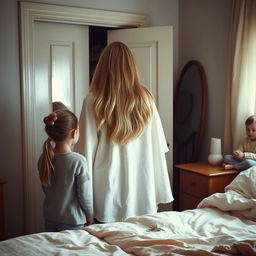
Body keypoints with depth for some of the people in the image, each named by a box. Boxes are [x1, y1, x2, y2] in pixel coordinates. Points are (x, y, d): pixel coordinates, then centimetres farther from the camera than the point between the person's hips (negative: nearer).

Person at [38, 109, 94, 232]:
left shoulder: (44, 158, -7)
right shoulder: (79, 161, -23)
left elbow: (45, 187, 5)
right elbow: (85, 195, -16)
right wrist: (90, 215, 1)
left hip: (49, 217, 5)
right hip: (72, 220, -5)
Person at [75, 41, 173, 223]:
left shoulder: (94, 101, -11)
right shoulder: (145, 100, -3)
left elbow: (86, 149, -8)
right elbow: (158, 150, -1)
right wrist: (159, 194, 8)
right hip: (141, 189, 3)